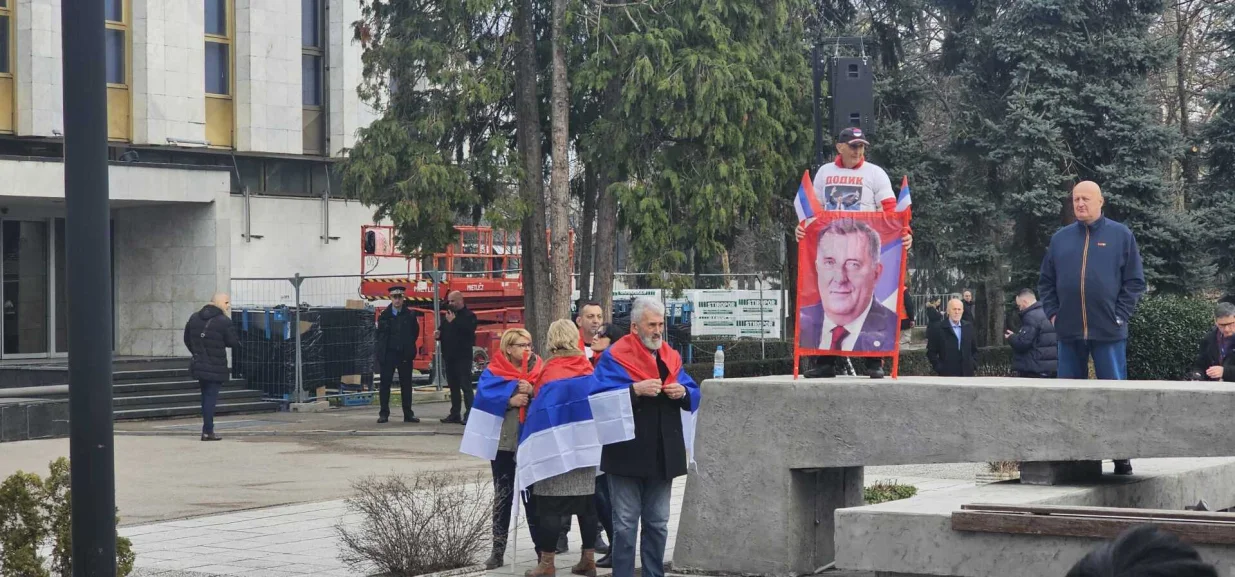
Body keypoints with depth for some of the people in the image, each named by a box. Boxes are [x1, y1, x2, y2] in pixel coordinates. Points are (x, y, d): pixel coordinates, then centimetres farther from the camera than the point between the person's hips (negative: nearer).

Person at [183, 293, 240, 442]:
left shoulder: (194, 318, 6)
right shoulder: (224, 321, -14)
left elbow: (187, 339, 13)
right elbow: (234, 343, -10)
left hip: (199, 366, 6)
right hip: (215, 368, -6)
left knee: (206, 396, 16)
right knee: (211, 397, -3)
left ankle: (207, 429, 20)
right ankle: (208, 431, -6)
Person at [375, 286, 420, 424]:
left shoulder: (410, 315, 3)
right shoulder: (384, 315, 3)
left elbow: (415, 332, 10)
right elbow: (379, 335, 6)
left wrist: (409, 347, 6)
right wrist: (380, 353, 2)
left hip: (405, 355, 0)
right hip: (388, 354, 0)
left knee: (406, 384, 4)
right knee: (385, 384, 0)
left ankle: (408, 414, 8)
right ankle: (384, 413, 4)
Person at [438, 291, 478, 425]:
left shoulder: (469, 315, -5)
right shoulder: (447, 315, 16)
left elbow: (468, 330, -22)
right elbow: (444, 331, 25)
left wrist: (454, 322, -21)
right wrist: (439, 333, 3)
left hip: (463, 357, -7)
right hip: (449, 356, 7)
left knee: (465, 386, -10)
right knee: (453, 386, 11)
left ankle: (469, 415, -11)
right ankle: (455, 414, 17)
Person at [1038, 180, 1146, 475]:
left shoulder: (1120, 235, 4)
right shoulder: (1061, 238, 11)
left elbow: (1135, 282, 2)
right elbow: (1046, 281, 16)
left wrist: (1120, 316, -6)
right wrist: (1052, 313, 4)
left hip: (1108, 331, -3)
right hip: (1069, 331, 3)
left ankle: (1121, 456, 5)